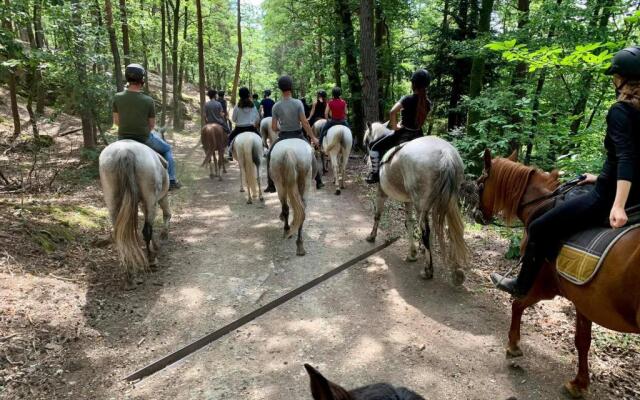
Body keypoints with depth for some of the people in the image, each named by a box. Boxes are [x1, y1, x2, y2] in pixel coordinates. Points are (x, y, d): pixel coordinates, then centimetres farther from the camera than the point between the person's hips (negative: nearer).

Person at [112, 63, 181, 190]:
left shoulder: (117, 97, -9)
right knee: (167, 149, 24)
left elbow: (116, 121, 1)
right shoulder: (148, 100, -17)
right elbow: (152, 125, -7)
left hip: (123, 138, 3)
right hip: (144, 138, -3)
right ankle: (171, 181, 21)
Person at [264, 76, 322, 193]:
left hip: (283, 136, 0)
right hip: (298, 135, 0)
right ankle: (318, 180, 26)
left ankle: (271, 185, 14)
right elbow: (305, 123, -15)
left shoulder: (276, 106, -9)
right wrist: (313, 137, -7)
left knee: (270, 156, 18)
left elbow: (273, 127, -6)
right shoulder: (298, 103, -12)